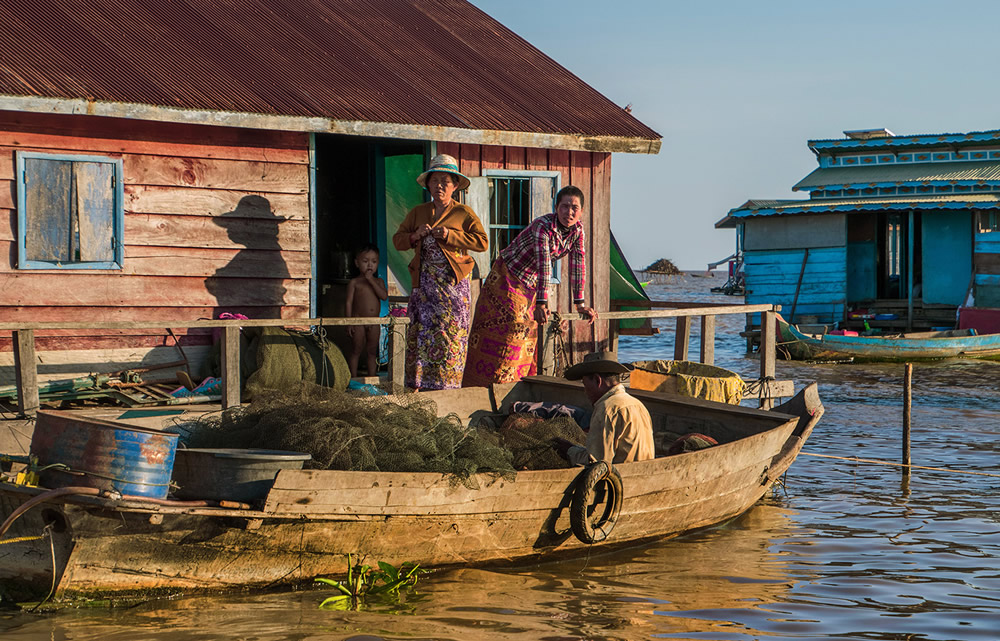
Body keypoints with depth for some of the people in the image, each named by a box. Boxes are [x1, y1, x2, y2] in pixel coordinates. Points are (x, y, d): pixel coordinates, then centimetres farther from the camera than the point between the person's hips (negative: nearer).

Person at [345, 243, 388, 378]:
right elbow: (349, 302, -4)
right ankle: (354, 379, 5)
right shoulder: (354, 282, -2)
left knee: (372, 352, 10)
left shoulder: (378, 281, 8)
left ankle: (372, 377, 16)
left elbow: (384, 296, -9)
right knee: (356, 351, 0)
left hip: (374, 322, 4)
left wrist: (371, 281, -14)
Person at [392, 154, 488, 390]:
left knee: (448, 333, -6)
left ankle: (446, 384, -3)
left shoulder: (463, 213, 3)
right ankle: (418, 385, 0)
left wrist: (450, 235, -14)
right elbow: (398, 240, 16)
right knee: (420, 331, -2)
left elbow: (481, 242, -6)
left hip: (453, 283, -3)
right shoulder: (417, 213, 15)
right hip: (424, 283, 4)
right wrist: (415, 236, -5)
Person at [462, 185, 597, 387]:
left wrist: (580, 304, -7)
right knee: (503, 331, -12)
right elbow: (544, 264, -39)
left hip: (529, 285, 7)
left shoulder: (577, 230, -8)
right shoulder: (543, 226, -30)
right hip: (508, 277, -7)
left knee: (525, 336, 12)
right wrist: (542, 304, -48)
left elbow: (578, 264, -5)